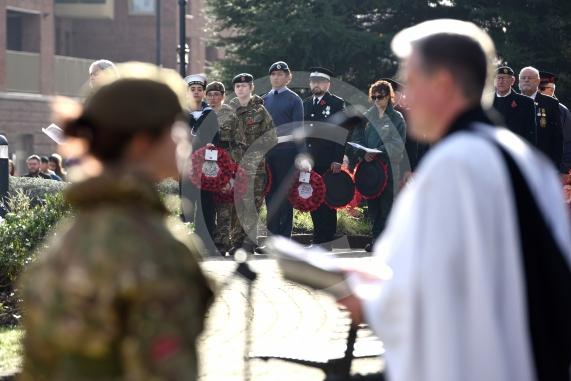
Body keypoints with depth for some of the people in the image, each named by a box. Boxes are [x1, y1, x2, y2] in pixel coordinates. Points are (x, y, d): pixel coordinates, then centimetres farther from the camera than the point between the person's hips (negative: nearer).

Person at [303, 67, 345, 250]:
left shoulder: (337, 103, 0)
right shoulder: (306, 104, 17)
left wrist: (337, 160, -12)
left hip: (328, 162, -5)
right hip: (309, 162, 5)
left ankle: (326, 241, -2)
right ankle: (318, 239, 8)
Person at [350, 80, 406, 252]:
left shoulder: (396, 118, 5)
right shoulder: (366, 117, 14)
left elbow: (398, 144, -3)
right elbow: (357, 138, 10)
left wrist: (379, 152, -15)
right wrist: (363, 153, -9)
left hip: (388, 164, -3)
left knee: (386, 201, -7)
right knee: (372, 202, 1)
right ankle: (376, 239, 4)